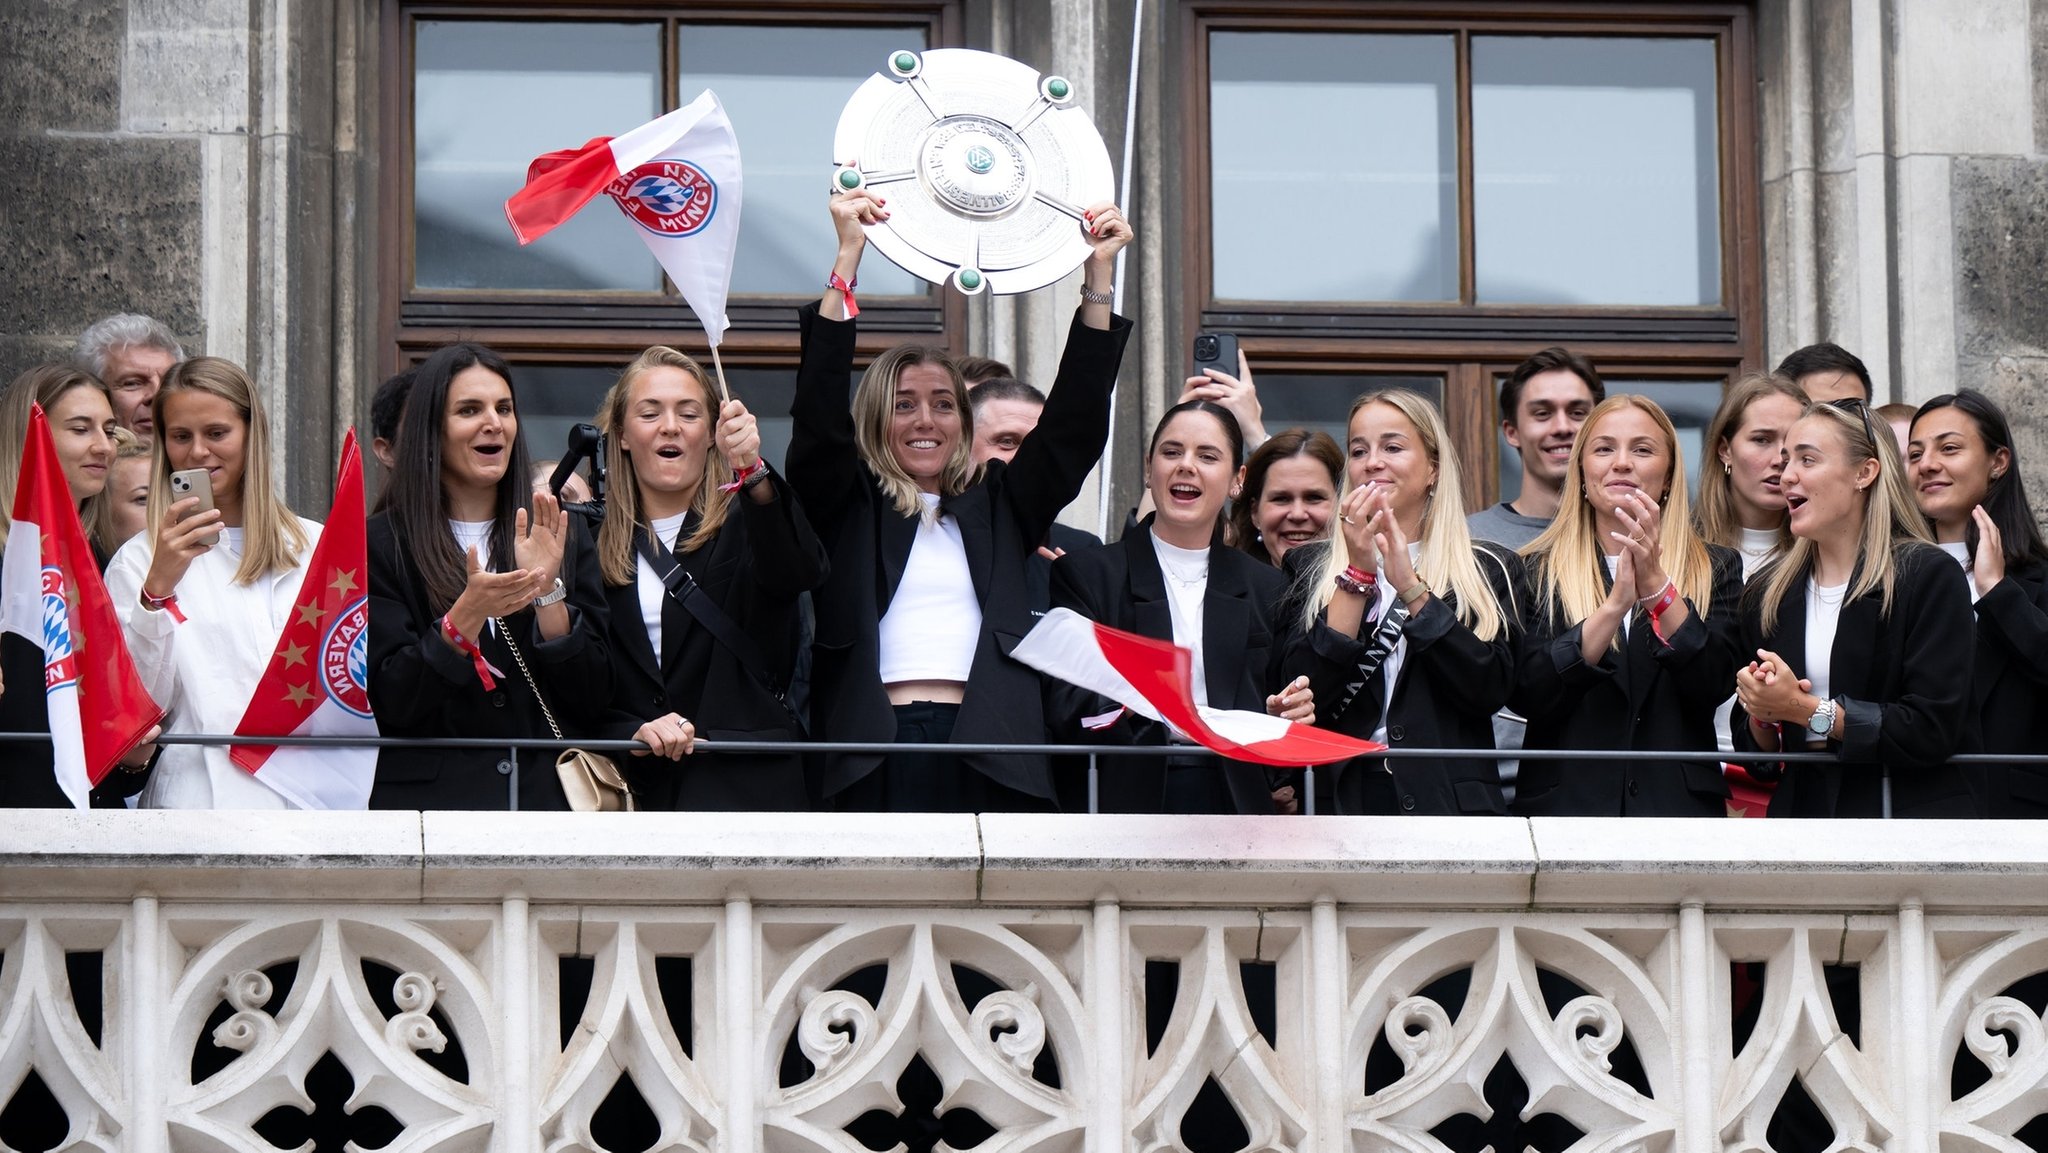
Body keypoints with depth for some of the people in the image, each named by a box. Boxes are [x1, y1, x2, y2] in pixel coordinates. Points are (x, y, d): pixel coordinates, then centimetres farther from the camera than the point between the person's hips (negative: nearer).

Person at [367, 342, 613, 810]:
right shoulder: (383, 544, 2)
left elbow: (594, 701, 2)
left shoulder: (562, 535, 9)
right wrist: (466, 616, -21)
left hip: (548, 793, 2)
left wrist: (547, 591, -10)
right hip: (430, 798, -2)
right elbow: (391, 704, -7)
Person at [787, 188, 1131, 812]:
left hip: (986, 761, 2)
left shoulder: (998, 506, 21)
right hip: (877, 757, -2)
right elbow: (818, 415, 1)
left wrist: (1098, 276, 7)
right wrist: (848, 257, -5)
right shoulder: (845, 506, 14)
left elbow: (1074, 426, 14)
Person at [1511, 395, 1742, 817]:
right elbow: (1526, 697, -8)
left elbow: (1711, 687, -7)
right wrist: (1615, 604, -18)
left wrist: (1655, 585, -18)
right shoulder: (1537, 571, 6)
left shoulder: (1715, 569, 8)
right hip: (1564, 806, -1)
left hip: (1678, 807, 1)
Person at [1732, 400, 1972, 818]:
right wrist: (1762, 718, -9)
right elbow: (1752, 754, 13)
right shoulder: (1765, 593, 10)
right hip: (1800, 809, 5)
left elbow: (1934, 731, -15)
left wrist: (1805, 709, -17)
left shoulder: (1930, 577, -6)